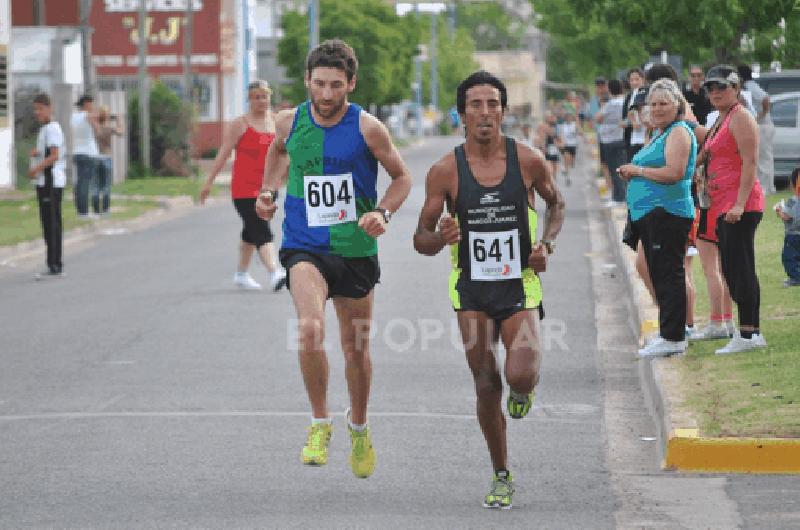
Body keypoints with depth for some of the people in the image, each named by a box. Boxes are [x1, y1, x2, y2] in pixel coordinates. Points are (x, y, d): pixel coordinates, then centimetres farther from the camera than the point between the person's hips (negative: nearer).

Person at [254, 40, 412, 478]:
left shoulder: (367, 128, -9)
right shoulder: (290, 122, -2)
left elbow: (402, 177, 4)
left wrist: (382, 213, -13)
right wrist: (268, 191, 9)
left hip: (356, 250, 0)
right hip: (304, 248, 0)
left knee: (356, 348, 13)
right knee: (310, 329, -27)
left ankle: (359, 427, 40)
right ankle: (320, 424, -9)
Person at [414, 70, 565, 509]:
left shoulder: (529, 160, -6)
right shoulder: (446, 171, -8)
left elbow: (556, 203, 14)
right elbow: (421, 239, -2)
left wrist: (546, 243, -4)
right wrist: (440, 238, -26)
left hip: (520, 287, -1)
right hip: (472, 291, 1)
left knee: (521, 376, -19)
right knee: (486, 387, 3)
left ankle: (523, 390, 20)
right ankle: (501, 477, 21)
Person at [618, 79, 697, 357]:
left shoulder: (679, 132, -9)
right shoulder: (659, 135, 22)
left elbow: (674, 172, -22)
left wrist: (637, 170, -12)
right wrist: (631, 174, 12)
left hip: (668, 213, -11)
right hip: (650, 214, 11)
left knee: (668, 274, -11)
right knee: (658, 273, 12)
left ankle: (673, 338, -11)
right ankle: (669, 335, 17)